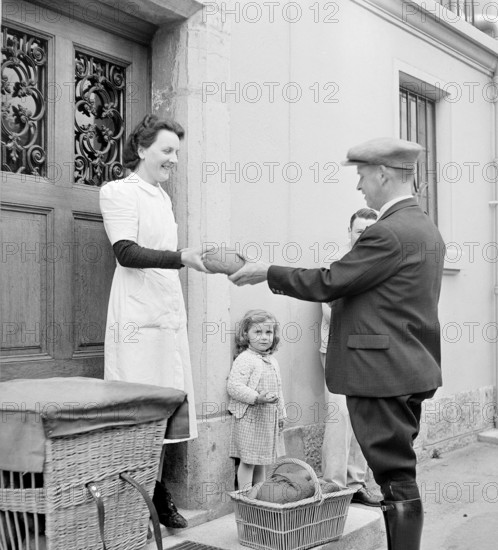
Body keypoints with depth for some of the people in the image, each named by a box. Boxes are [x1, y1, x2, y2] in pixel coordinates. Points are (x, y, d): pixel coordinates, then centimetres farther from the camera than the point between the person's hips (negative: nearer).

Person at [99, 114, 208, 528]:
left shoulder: (163, 197, 20)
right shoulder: (118, 192, -3)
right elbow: (126, 253, -15)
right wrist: (182, 257, -25)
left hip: (170, 314, 8)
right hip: (138, 318, -7)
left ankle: (159, 495, 20)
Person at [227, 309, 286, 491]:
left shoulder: (271, 360, 12)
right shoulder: (244, 359, -14)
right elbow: (233, 386, -22)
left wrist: (280, 414, 17)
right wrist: (257, 398, -28)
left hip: (269, 418, 8)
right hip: (249, 418, -8)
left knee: (261, 461, 16)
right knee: (248, 461, -2)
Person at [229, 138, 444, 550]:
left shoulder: (388, 233, -18)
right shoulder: (427, 229, 13)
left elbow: (328, 283, -16)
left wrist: (268, 272, -6)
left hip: (383, 374, -10)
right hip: (409, 370, 10)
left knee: (395, 476, -1)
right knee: (399, 473, 17)